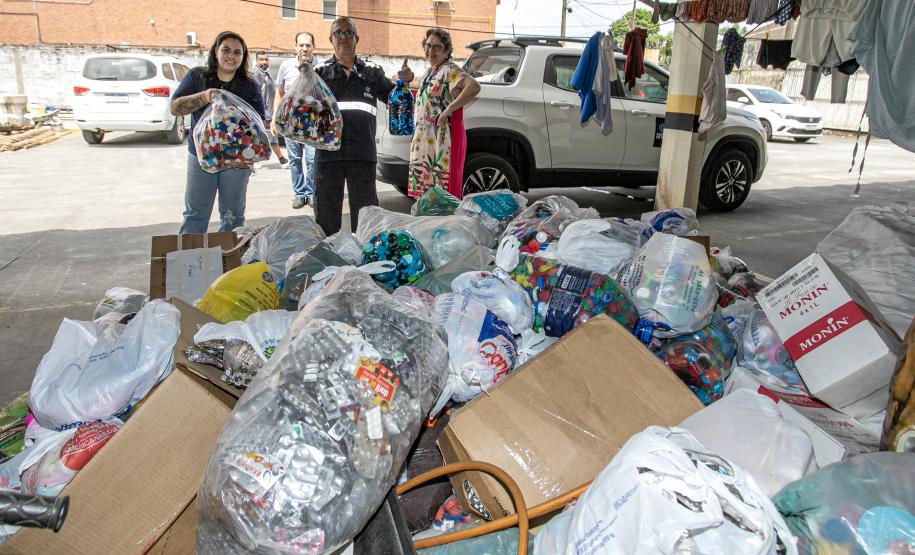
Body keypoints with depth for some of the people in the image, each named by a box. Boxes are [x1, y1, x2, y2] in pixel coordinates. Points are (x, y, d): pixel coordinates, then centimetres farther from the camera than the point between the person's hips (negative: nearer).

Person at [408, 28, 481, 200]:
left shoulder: (450, 70, -10)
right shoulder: (430, 71, 19)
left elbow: (474, 87, -28)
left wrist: (449, 109, -25)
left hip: (443, 141, -9)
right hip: (424, 141, 9)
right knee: (425, 192, 12)